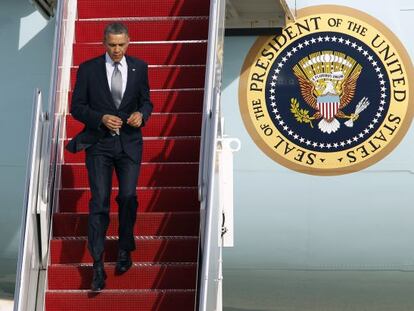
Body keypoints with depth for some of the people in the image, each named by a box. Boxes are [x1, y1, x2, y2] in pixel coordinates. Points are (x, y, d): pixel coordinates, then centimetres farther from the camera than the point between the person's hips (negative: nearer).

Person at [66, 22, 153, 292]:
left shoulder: (139, 67, 4)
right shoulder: (88, 69, -2)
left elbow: (146, 101, 13)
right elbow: (77, 107, 0)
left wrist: (141, 114, -9)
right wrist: (101, 118, -16)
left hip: (129, 143, 2)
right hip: (99, 143, -1)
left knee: (128, 197, -2)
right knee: (99, 203, -4)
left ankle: (125, 249, 24)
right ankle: (98, 266, -1)